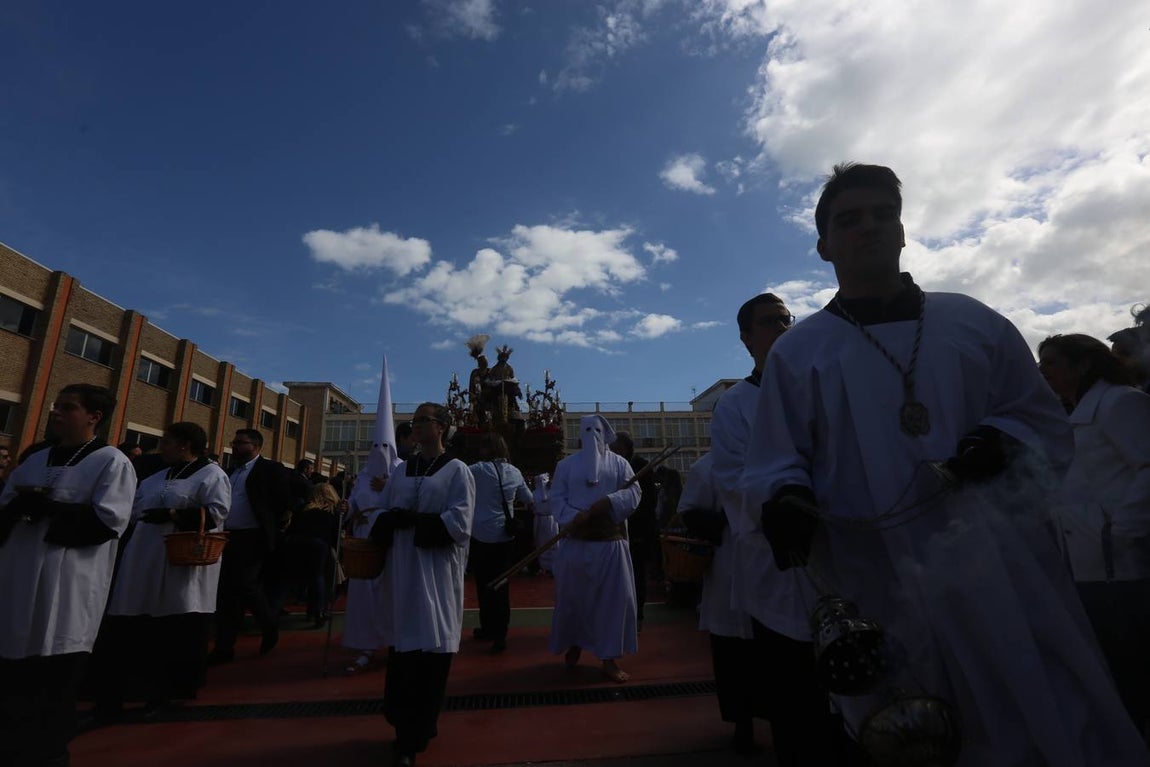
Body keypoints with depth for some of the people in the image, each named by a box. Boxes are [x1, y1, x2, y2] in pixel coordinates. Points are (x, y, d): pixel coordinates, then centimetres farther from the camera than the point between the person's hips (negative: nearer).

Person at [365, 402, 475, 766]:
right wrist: (402, 518, -16)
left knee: (430, 649, 0)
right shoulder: (401, 470, 11)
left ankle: (414, 736, 14)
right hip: (401, 568, 5)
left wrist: (407, 519, -15)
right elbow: (379, 516, 7)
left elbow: (458, 524, -14)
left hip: (437, 571, -4)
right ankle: (405, 725, 28)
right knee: (402, 647, 10)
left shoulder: (456, 470, -4)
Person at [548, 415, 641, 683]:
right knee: (572, 596, 10)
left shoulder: (619, 463, 9)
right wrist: (573, 517, -17)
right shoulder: (566, 465, 9)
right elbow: (556, 498, 1)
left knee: (614, 598, -1)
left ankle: (609, 659, 11)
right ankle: (573, 644, 34)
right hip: (576, 542, 1)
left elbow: (633, 492, -3)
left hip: (610, 542, 0)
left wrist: (608, 502, -20)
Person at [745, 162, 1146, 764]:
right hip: (879, 586, -1)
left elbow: (1041, 419, 11)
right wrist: (787, 499, -20)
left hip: (996, 566, 2)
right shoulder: (797, 352, 2)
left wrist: (1000, 442, -10)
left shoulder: (973, 323, 8)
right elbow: (776, 462, 1)